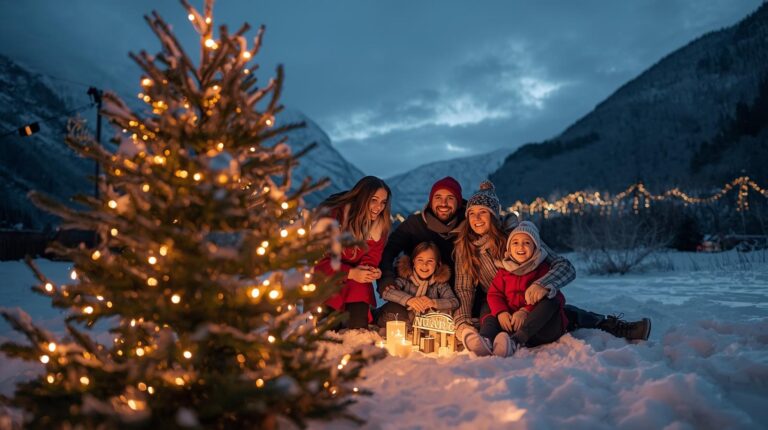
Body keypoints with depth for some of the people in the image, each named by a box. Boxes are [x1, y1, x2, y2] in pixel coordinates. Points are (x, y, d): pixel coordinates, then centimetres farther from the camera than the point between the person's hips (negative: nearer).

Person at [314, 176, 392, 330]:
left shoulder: (380, 225, -5)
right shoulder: (332, 215, -19)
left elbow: (371, 257, 2)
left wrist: (370, 270, -24)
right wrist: (350, 273, -30)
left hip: (355, 278, 3)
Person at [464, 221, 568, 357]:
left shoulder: (543, 269, 6)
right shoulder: (503, 272, 17)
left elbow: (543, 294, -8)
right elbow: (494, 294, 8)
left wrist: (525, 311, -23)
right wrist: (501, 312, -13)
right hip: (510, 319, 3)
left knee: (551, 300, -29)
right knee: (489, 318, -18)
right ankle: (485, 340, -58)